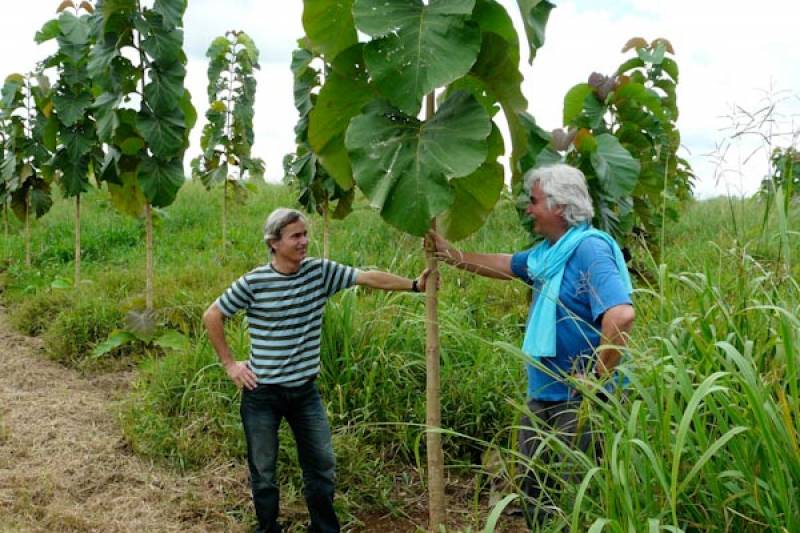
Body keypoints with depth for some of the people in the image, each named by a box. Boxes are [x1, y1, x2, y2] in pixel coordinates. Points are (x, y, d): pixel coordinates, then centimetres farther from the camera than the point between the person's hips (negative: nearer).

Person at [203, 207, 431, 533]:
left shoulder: (320, 272, -4)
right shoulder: (253, 282, -12)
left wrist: (415, 285, -22)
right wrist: (229, 364, -4)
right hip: (262, 392, -3)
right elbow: (212, 317, -3)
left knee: (322, 465, 12)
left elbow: (369, 278, -11)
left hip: (305, 390, 3)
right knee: (263, 471, 11)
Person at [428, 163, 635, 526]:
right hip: (543, 394, 9)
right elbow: (504, 265, 25)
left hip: (579, 400, -9)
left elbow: (621, 315, -34)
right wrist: (451, 255, 21)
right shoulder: (549, 251, 8)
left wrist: (598, 379, -26)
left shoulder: (589, 249, -21)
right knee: (535, 484, 20)